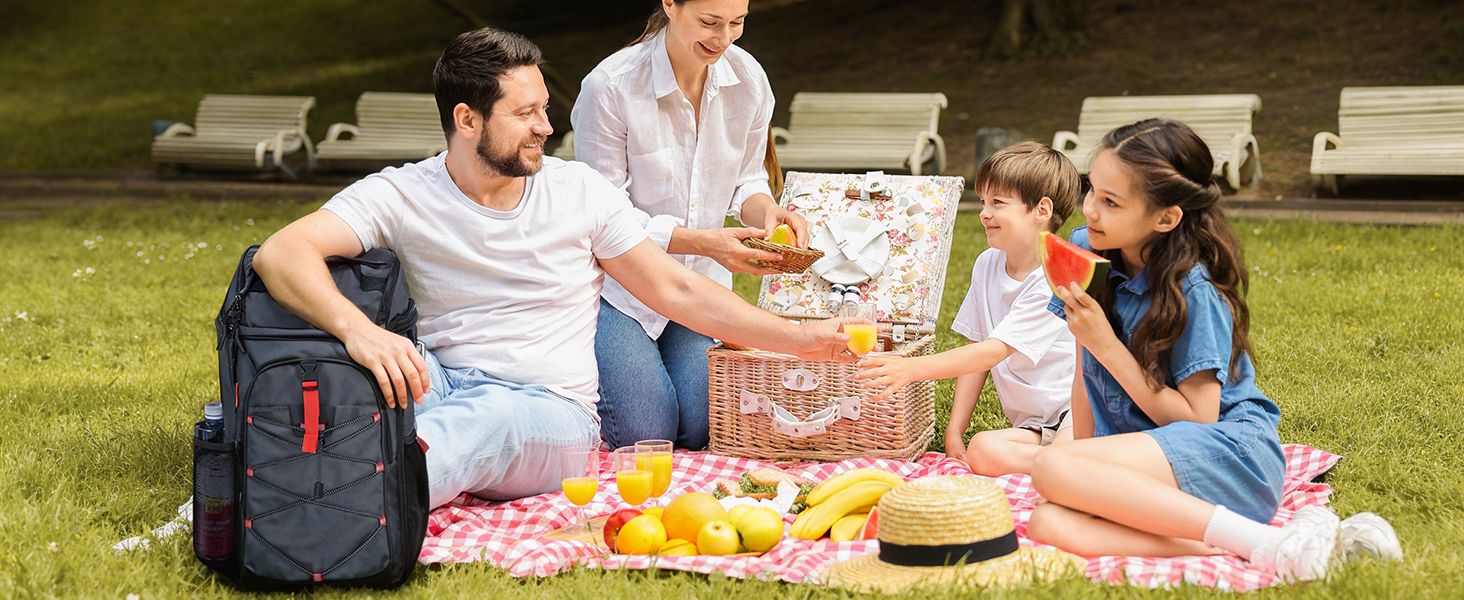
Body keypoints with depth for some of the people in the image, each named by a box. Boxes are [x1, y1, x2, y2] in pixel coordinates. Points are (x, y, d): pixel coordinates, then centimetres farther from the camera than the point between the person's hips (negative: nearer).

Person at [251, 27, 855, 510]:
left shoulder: (580, 192, 4)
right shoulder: (401, 195, -3)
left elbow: (676, 291, 11)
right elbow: (281, 253, -18)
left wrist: (799, 338, 5)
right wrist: (357, 328, -38)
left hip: (551, 412, -1)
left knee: (494, 414, -37)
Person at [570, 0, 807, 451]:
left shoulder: (749, 79, -6)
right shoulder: (609, 87, -21)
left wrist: (768, 212, -18)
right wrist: (704, 241, -31)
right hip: (618, 284, -4)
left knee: (701, 432, -8)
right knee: (646, 436, -12)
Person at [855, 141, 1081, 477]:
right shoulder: (988, 265, 7)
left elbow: (993, 352, -23)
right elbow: (977, 348, 12)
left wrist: (912, 368, -30)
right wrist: (955, 431, 6)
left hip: (1077, 411, -7)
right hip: (1031, 424, 7)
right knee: (982, 452, -26)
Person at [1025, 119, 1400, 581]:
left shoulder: (1193, 292, -15)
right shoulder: (1085, 251, 5)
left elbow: (1195, 420, -14)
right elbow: (1085, 372, 13)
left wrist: (1107, 346, -18)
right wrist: (1083, 455, 7)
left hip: (1232, 452, -7)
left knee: (1051, 468, -31)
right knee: (1048, 523, -26)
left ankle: (1262, 544, -29)